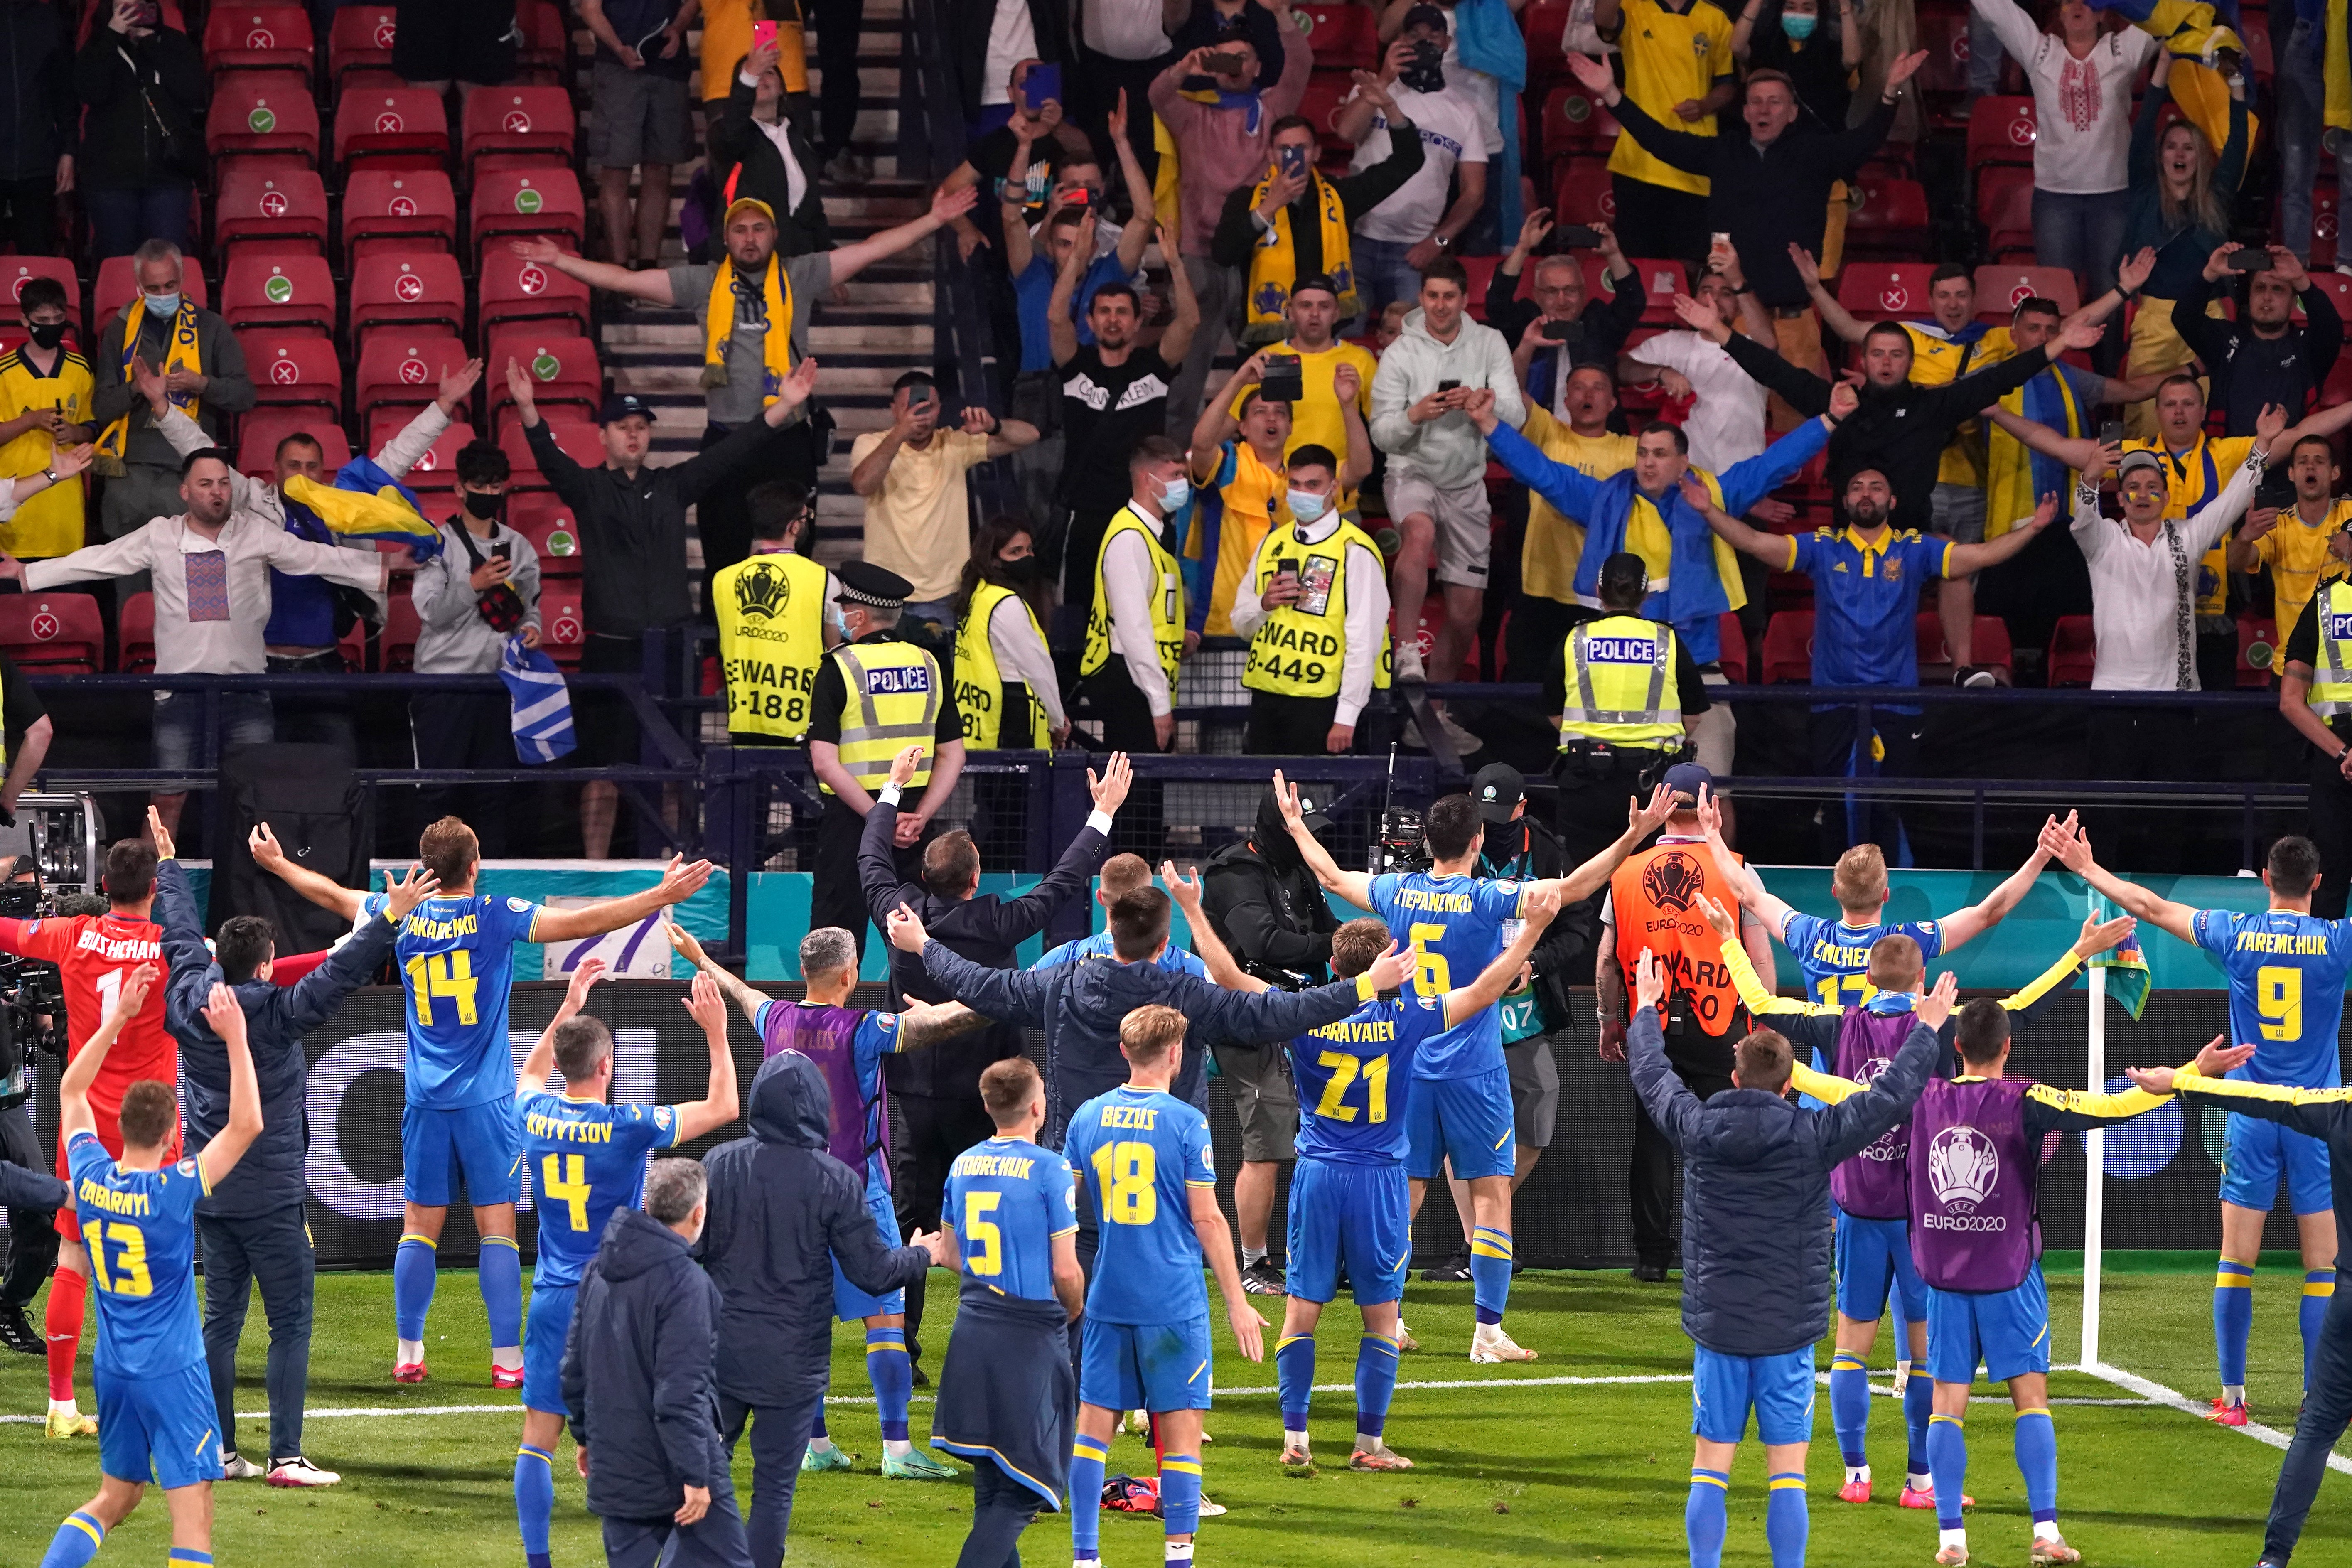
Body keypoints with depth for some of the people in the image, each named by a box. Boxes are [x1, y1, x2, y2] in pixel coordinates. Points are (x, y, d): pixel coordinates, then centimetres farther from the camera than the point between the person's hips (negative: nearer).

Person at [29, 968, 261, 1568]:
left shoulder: (91, 1176, -4)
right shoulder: (173, 1191, -18)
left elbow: (71, 1090, 12)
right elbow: (246, 1125, -20)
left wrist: (117, 1017, 10)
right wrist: (235, 1039, -18)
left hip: (112, 1368, 6)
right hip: (172, 1372, -6)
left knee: (114, 1498, 22)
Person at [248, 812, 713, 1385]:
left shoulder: (403, 916, 1)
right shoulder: (495, 917, -10)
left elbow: (332, 895, 18)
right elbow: (584, 921, -15)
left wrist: (277, 864, 35)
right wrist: (663, 896, -12)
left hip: (426, 1102, 3)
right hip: (487, 1102, -3)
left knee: (419, 1228, 9)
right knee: (497, 1230, -1)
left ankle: (408, 1354, 9)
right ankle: (507, 1359, -3)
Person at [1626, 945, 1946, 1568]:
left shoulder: (1697, 1130, -4)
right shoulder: (1813, 1139, -11)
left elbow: (1652, 1076, 15)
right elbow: (1891, 1097, -2)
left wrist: (1647, 1010, 32)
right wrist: (1926, 1030, 12)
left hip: (1716, 1330, 2)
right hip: (1788, 1335, -2)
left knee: (1709, 1470, 6)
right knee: (1787, 1474, 1)